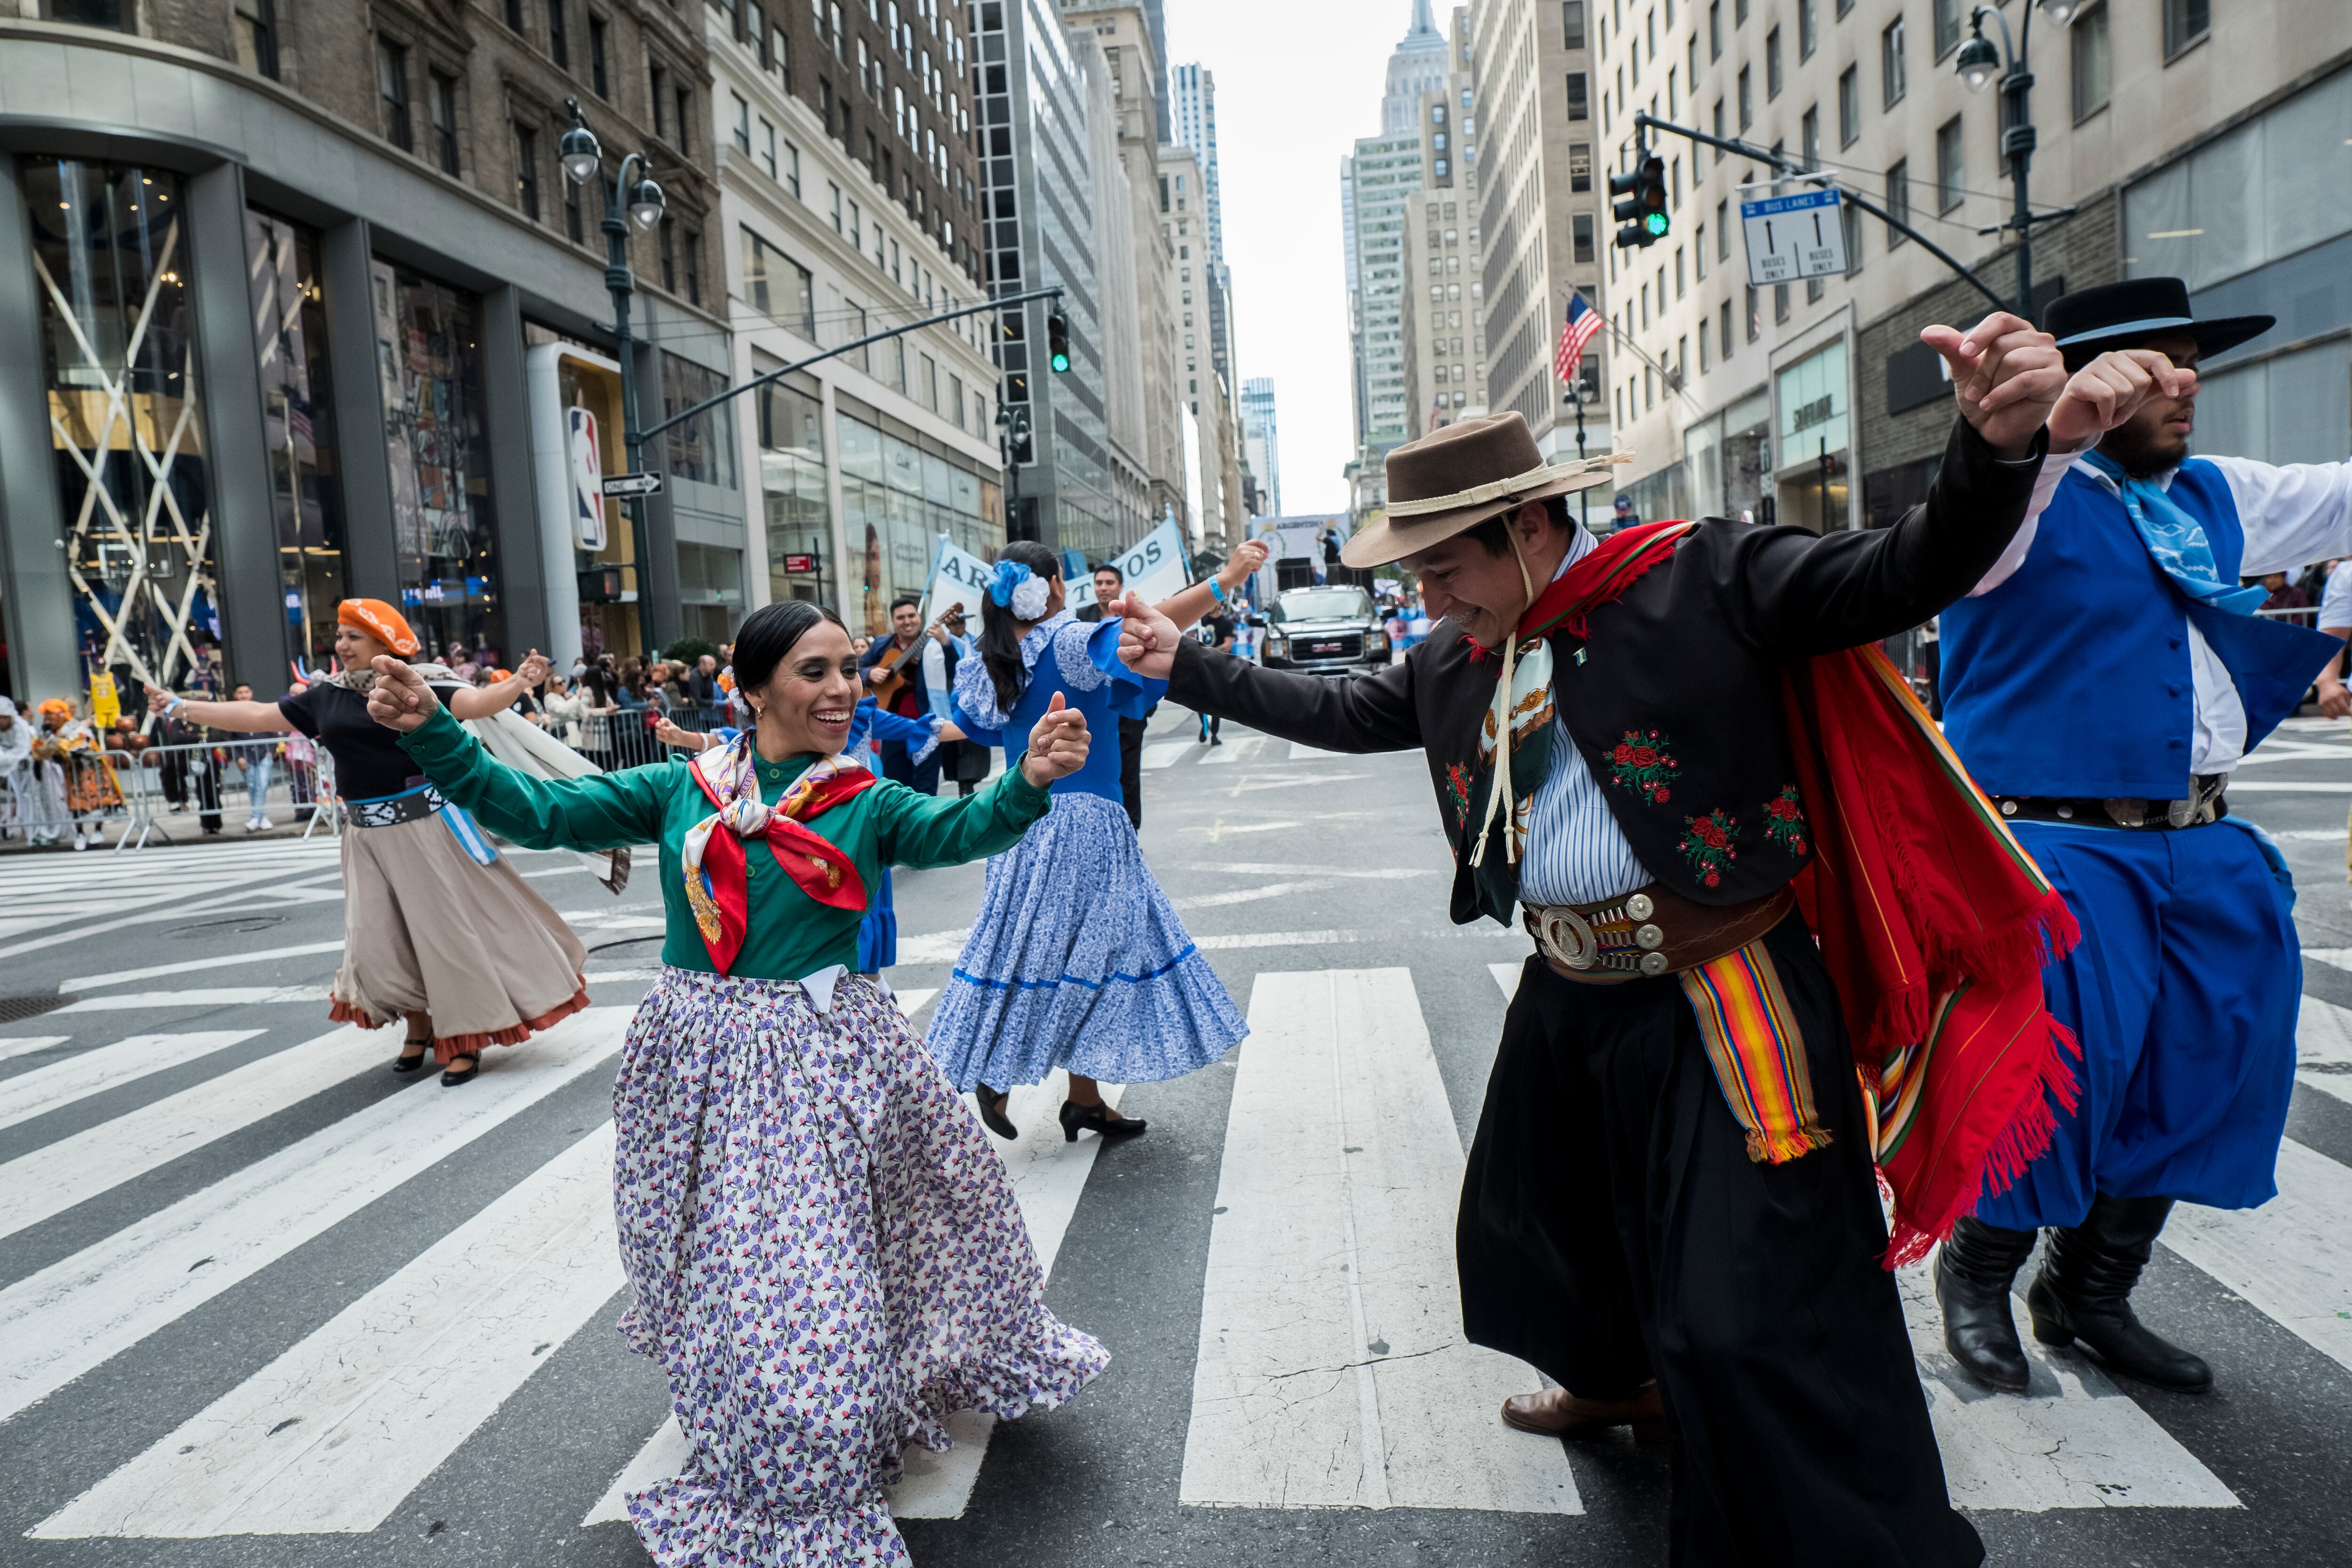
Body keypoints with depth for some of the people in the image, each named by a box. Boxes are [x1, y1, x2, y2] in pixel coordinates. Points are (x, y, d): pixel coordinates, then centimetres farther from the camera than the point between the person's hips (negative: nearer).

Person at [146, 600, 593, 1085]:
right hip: (369, 836, 6)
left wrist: (517, 684, -39)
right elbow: (256, 717, 17)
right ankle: (419, 1027, 28)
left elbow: (476, 704, -20)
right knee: (379, 937, 8)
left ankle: (464, 1039, 11)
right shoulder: (326, 696, 10)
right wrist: (180, 707, 19)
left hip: (427, 823, -6)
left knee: (450, 926, -1)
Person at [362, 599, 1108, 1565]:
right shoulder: (683, 789, 0)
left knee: (805, 1276, 8)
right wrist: (429, 733, -14)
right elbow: (537, 813, -1)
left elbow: (958, 831, -23)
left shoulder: (867, 804, -5)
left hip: (822, 1060, -1)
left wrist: (1030, 782, -43)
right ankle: (778, 1486, 41)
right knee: (726, 1275, 14)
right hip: (700, 1060, 2)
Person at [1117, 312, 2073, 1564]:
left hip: (1721, 991, -7)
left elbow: (1906, 577, -18)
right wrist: (1183, 665, 13)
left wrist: (1993, 450, -36)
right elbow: (1338, 712, 15)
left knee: (1758, 1297, -4)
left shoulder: (1703, 577, -13)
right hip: (1568, 991, 8)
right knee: (1547, 1203, 26)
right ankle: (1619, 1380, 57)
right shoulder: (1456, 658, 6)